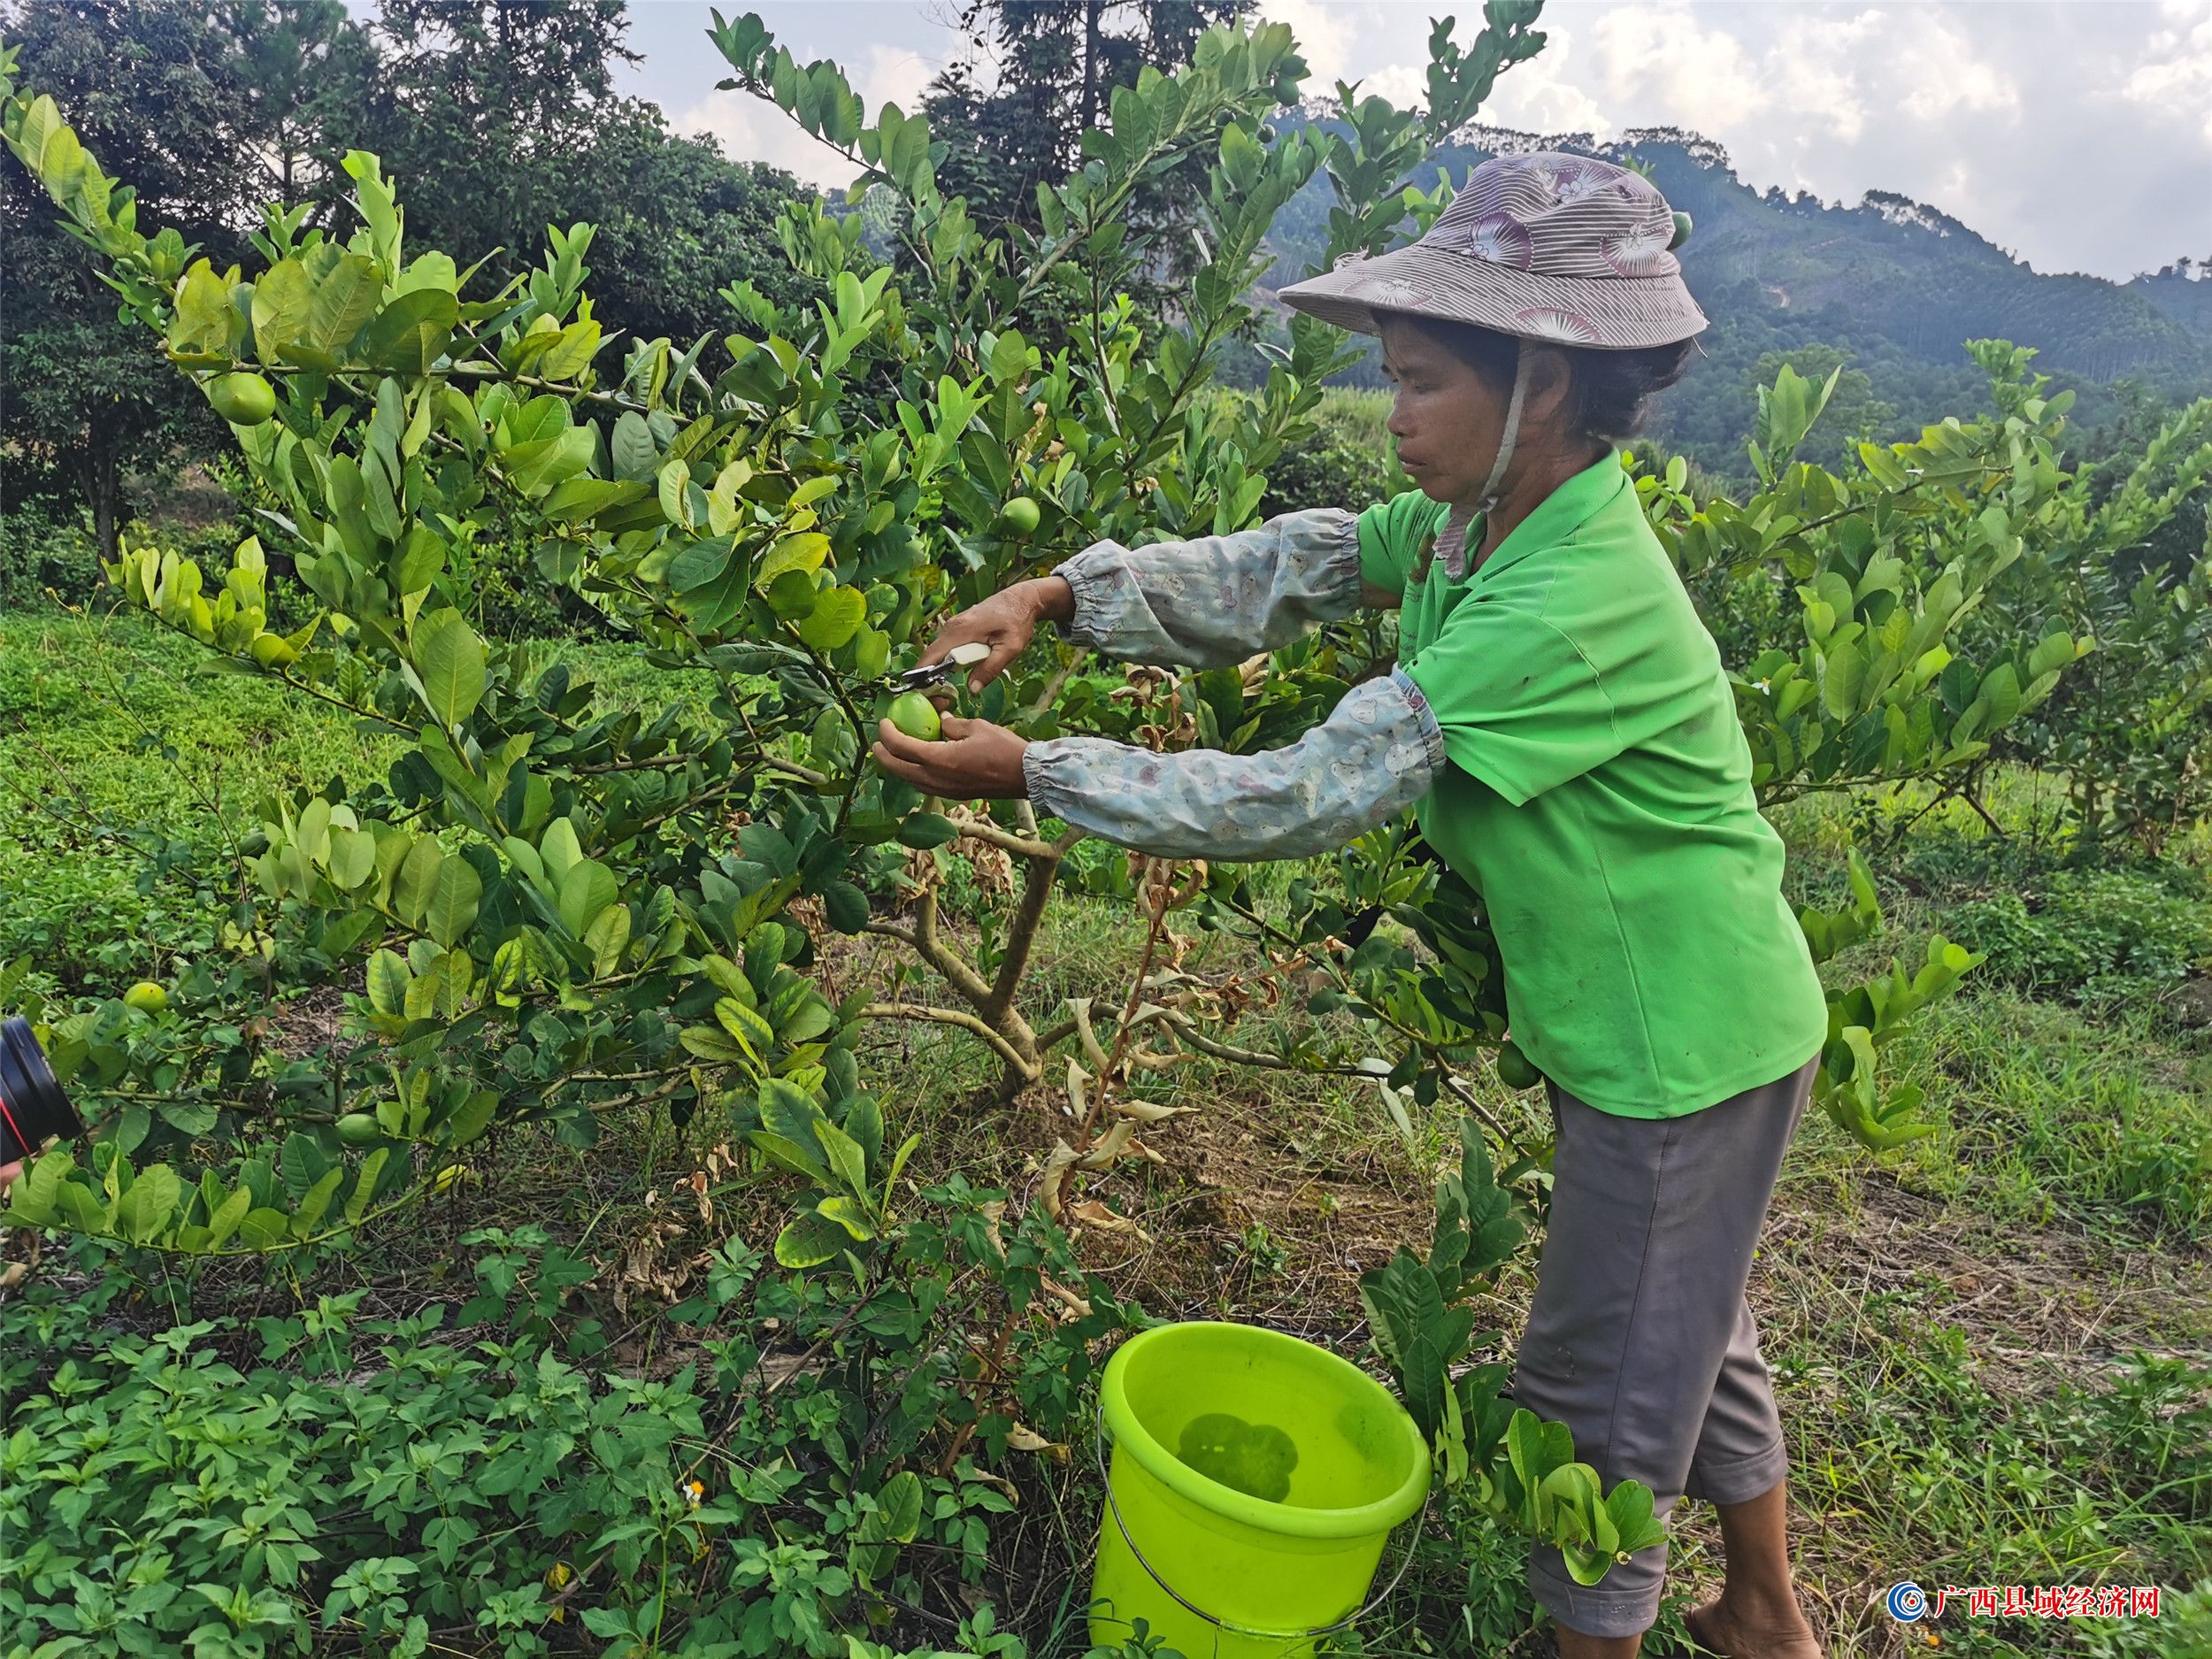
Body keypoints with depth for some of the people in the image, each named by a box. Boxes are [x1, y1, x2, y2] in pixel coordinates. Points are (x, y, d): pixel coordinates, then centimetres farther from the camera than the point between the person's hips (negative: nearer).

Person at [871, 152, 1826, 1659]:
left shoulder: (1569, 604, -32)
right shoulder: (1474, 521, -4)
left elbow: (1310, 796, -32)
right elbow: (1277, 574, -3)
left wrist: (1032, 773, -28)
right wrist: (1058, 598, -17)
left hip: (1683, 1042, -9)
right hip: (1626, 1016, 10)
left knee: (1603, 1389, 10)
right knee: (1686, 1329, 27)